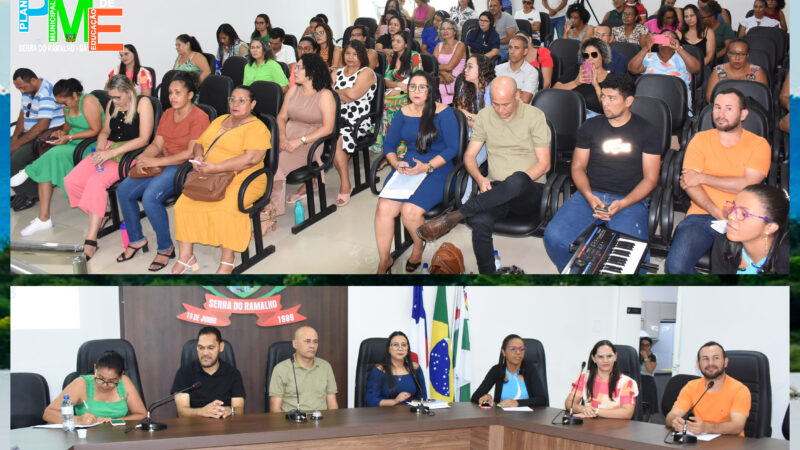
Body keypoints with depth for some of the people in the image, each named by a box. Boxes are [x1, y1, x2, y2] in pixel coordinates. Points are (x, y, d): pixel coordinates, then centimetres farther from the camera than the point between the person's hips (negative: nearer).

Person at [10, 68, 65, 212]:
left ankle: (31, 195, -3)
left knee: (15, 161, -23)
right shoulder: (27, 91, 10)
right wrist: (15, 137, -3)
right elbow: (23, 115, 14)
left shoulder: (46, 94, -21)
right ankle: (21, 192, 5)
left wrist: (19, 143, -20)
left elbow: (42, 126, -25)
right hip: (30, 134, 10)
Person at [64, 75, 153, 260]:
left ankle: (90, 242, -31)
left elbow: (144, 139, -14)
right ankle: (102, 213, 7)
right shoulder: (112, 104, 13)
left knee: (97, 181, -32)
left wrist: (111, 153, -19)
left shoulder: (143, 104, -8)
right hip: (109, 149, 7)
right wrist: (99, 150, -1)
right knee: (71, 181, -14)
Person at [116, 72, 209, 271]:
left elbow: (191, 153, -18)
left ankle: (166, 248, -11)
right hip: (162, 163, 8)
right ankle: (136, 239, 7)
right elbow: (157, 144, 13)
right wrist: (143, 158, -9)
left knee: (150, 197, -30)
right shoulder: (168, 114, 15)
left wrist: (158, 161, -20)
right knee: (123, 190, -11)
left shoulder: (199, 117, -11)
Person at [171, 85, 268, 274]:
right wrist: (198, 156, -1)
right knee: (183, 203, -16)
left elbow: (251, 159, -19)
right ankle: (185, 257, -9)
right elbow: (199, 143, 25)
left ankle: (227, 262, -21)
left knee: (225, 207, -34)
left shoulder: (256, 128, -5)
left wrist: (215, 168, -22)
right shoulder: (219, 120, 20)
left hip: (242, 181, -6)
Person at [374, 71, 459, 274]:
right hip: (407, 167, 4)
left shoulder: (443, 112, -3)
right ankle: (384, 261, -7)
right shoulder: (403, 113, 12)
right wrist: (396, 163, -5)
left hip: (437, 169, -4)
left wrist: (427, 167, -17)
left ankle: (418, 248, 5)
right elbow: (389, 144, 16)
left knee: (410, 210, -28)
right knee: (384, 207, -23)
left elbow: (452, 148, -6)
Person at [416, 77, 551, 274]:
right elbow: (469, 156, 12)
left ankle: (453, 217, -32)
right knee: (481, 222, -34)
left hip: (530, 190, -2)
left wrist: (517, 183, -17)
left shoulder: (535, 116, 0)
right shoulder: (484, 116, 10)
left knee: (517, 180, -42)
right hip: (495, 189, 3)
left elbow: (544, 164, -3)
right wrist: (480, 179, -9)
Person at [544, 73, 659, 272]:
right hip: (590, 195, 3)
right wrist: (589, 196, -9)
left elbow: (650, 178, 4)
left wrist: (622, 204, -13)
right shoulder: (590, 127, 12)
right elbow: (578, 167, 12)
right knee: (554, 237, -23)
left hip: (630, 200, -2)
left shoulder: (646, 131, 6)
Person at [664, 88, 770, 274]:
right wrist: (717, 213, -16)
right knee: (675, 265, -25)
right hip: (702, 215, 1)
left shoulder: (759, 144, 7)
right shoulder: (701, 140, 10)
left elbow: (749, 184, -8)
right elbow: (688, 184, -1)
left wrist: (702, 178, -6)